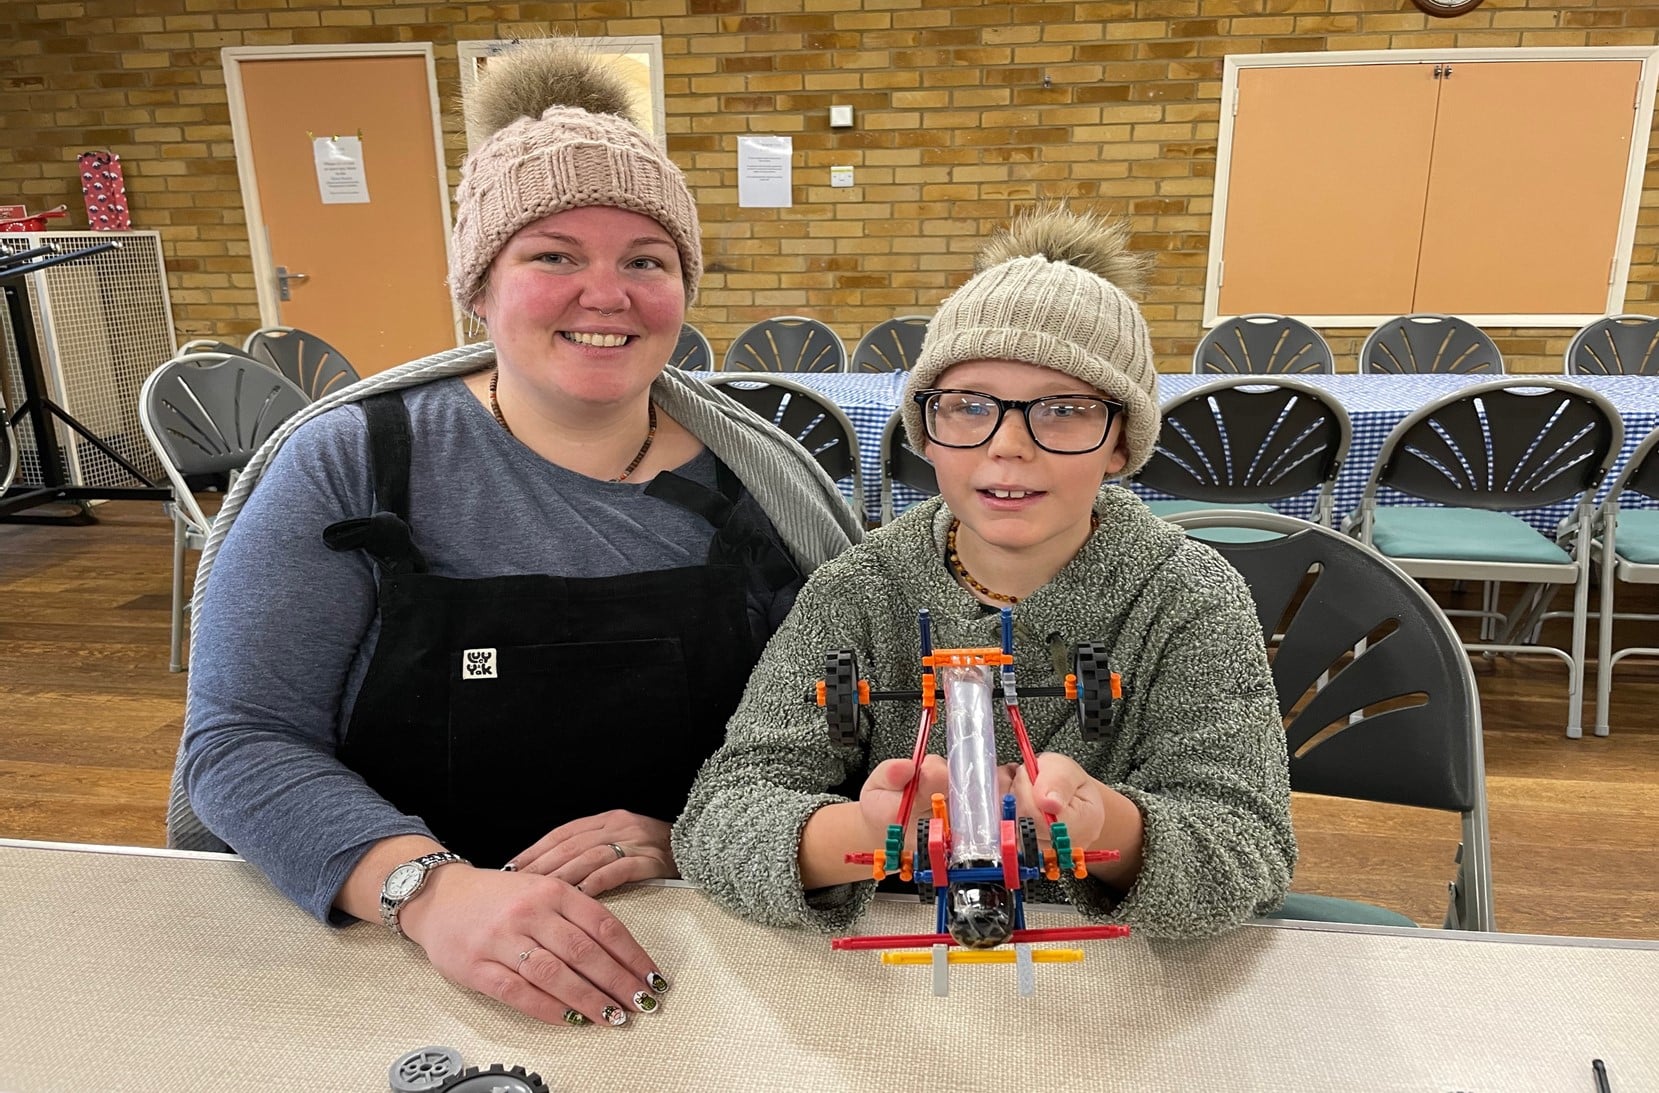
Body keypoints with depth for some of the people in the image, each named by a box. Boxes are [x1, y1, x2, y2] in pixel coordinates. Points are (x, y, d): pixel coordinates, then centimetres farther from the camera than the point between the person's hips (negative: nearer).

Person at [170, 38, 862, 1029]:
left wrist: (692, 837, -18)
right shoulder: (348, 465, -4)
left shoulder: (768, 486, -1)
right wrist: (430, 887, -24)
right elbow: (243, 740, -8)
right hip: (375, 966, 0)